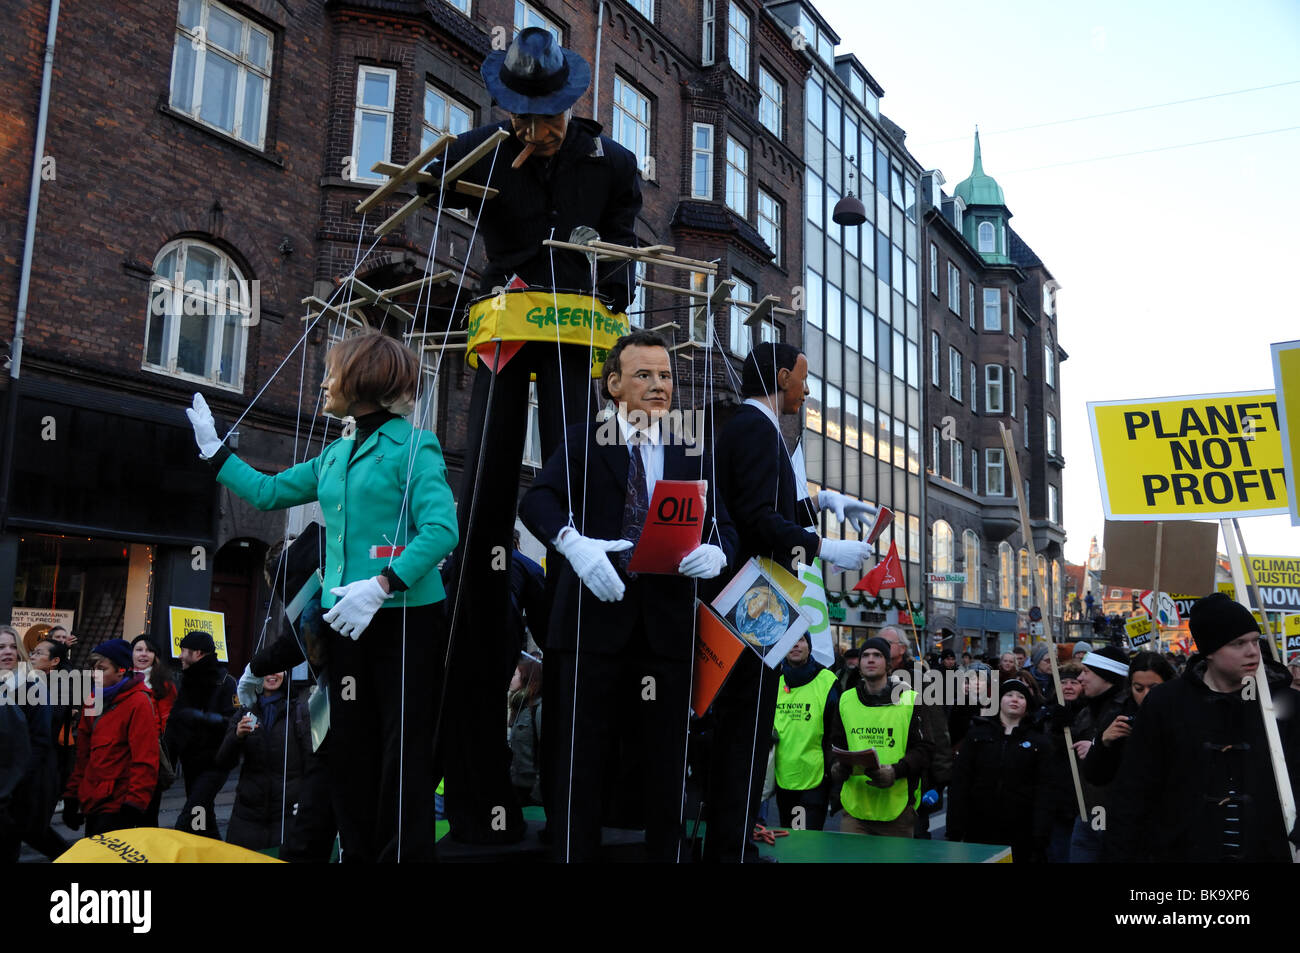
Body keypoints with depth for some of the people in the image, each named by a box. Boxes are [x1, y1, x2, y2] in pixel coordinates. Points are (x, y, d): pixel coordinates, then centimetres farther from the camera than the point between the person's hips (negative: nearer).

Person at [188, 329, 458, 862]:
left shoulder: (412, 445, -8)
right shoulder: (336, 456, 17)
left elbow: (441, 528, -20)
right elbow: (268, 492, 29)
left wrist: (381, 585, -27)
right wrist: (213, 450, 33)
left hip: (404, 614, -8)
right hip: (346, 618, 8)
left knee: (403, 746, -3)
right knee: (350, 744, 12)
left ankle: (404, 853, 7)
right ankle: (359, 851, 23)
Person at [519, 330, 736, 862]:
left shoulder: (693, 455, 14)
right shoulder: (584, 441, 6)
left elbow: (724, 527, 8)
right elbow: (537, 500, -9)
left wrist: (715, 553, -16)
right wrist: (573, 541, -29)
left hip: (668, 625, 2)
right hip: (594, 618, -2)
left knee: (666, 758, 9)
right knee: (580, 753, 4)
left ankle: (665, 855, 22)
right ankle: (573, 854, 16)